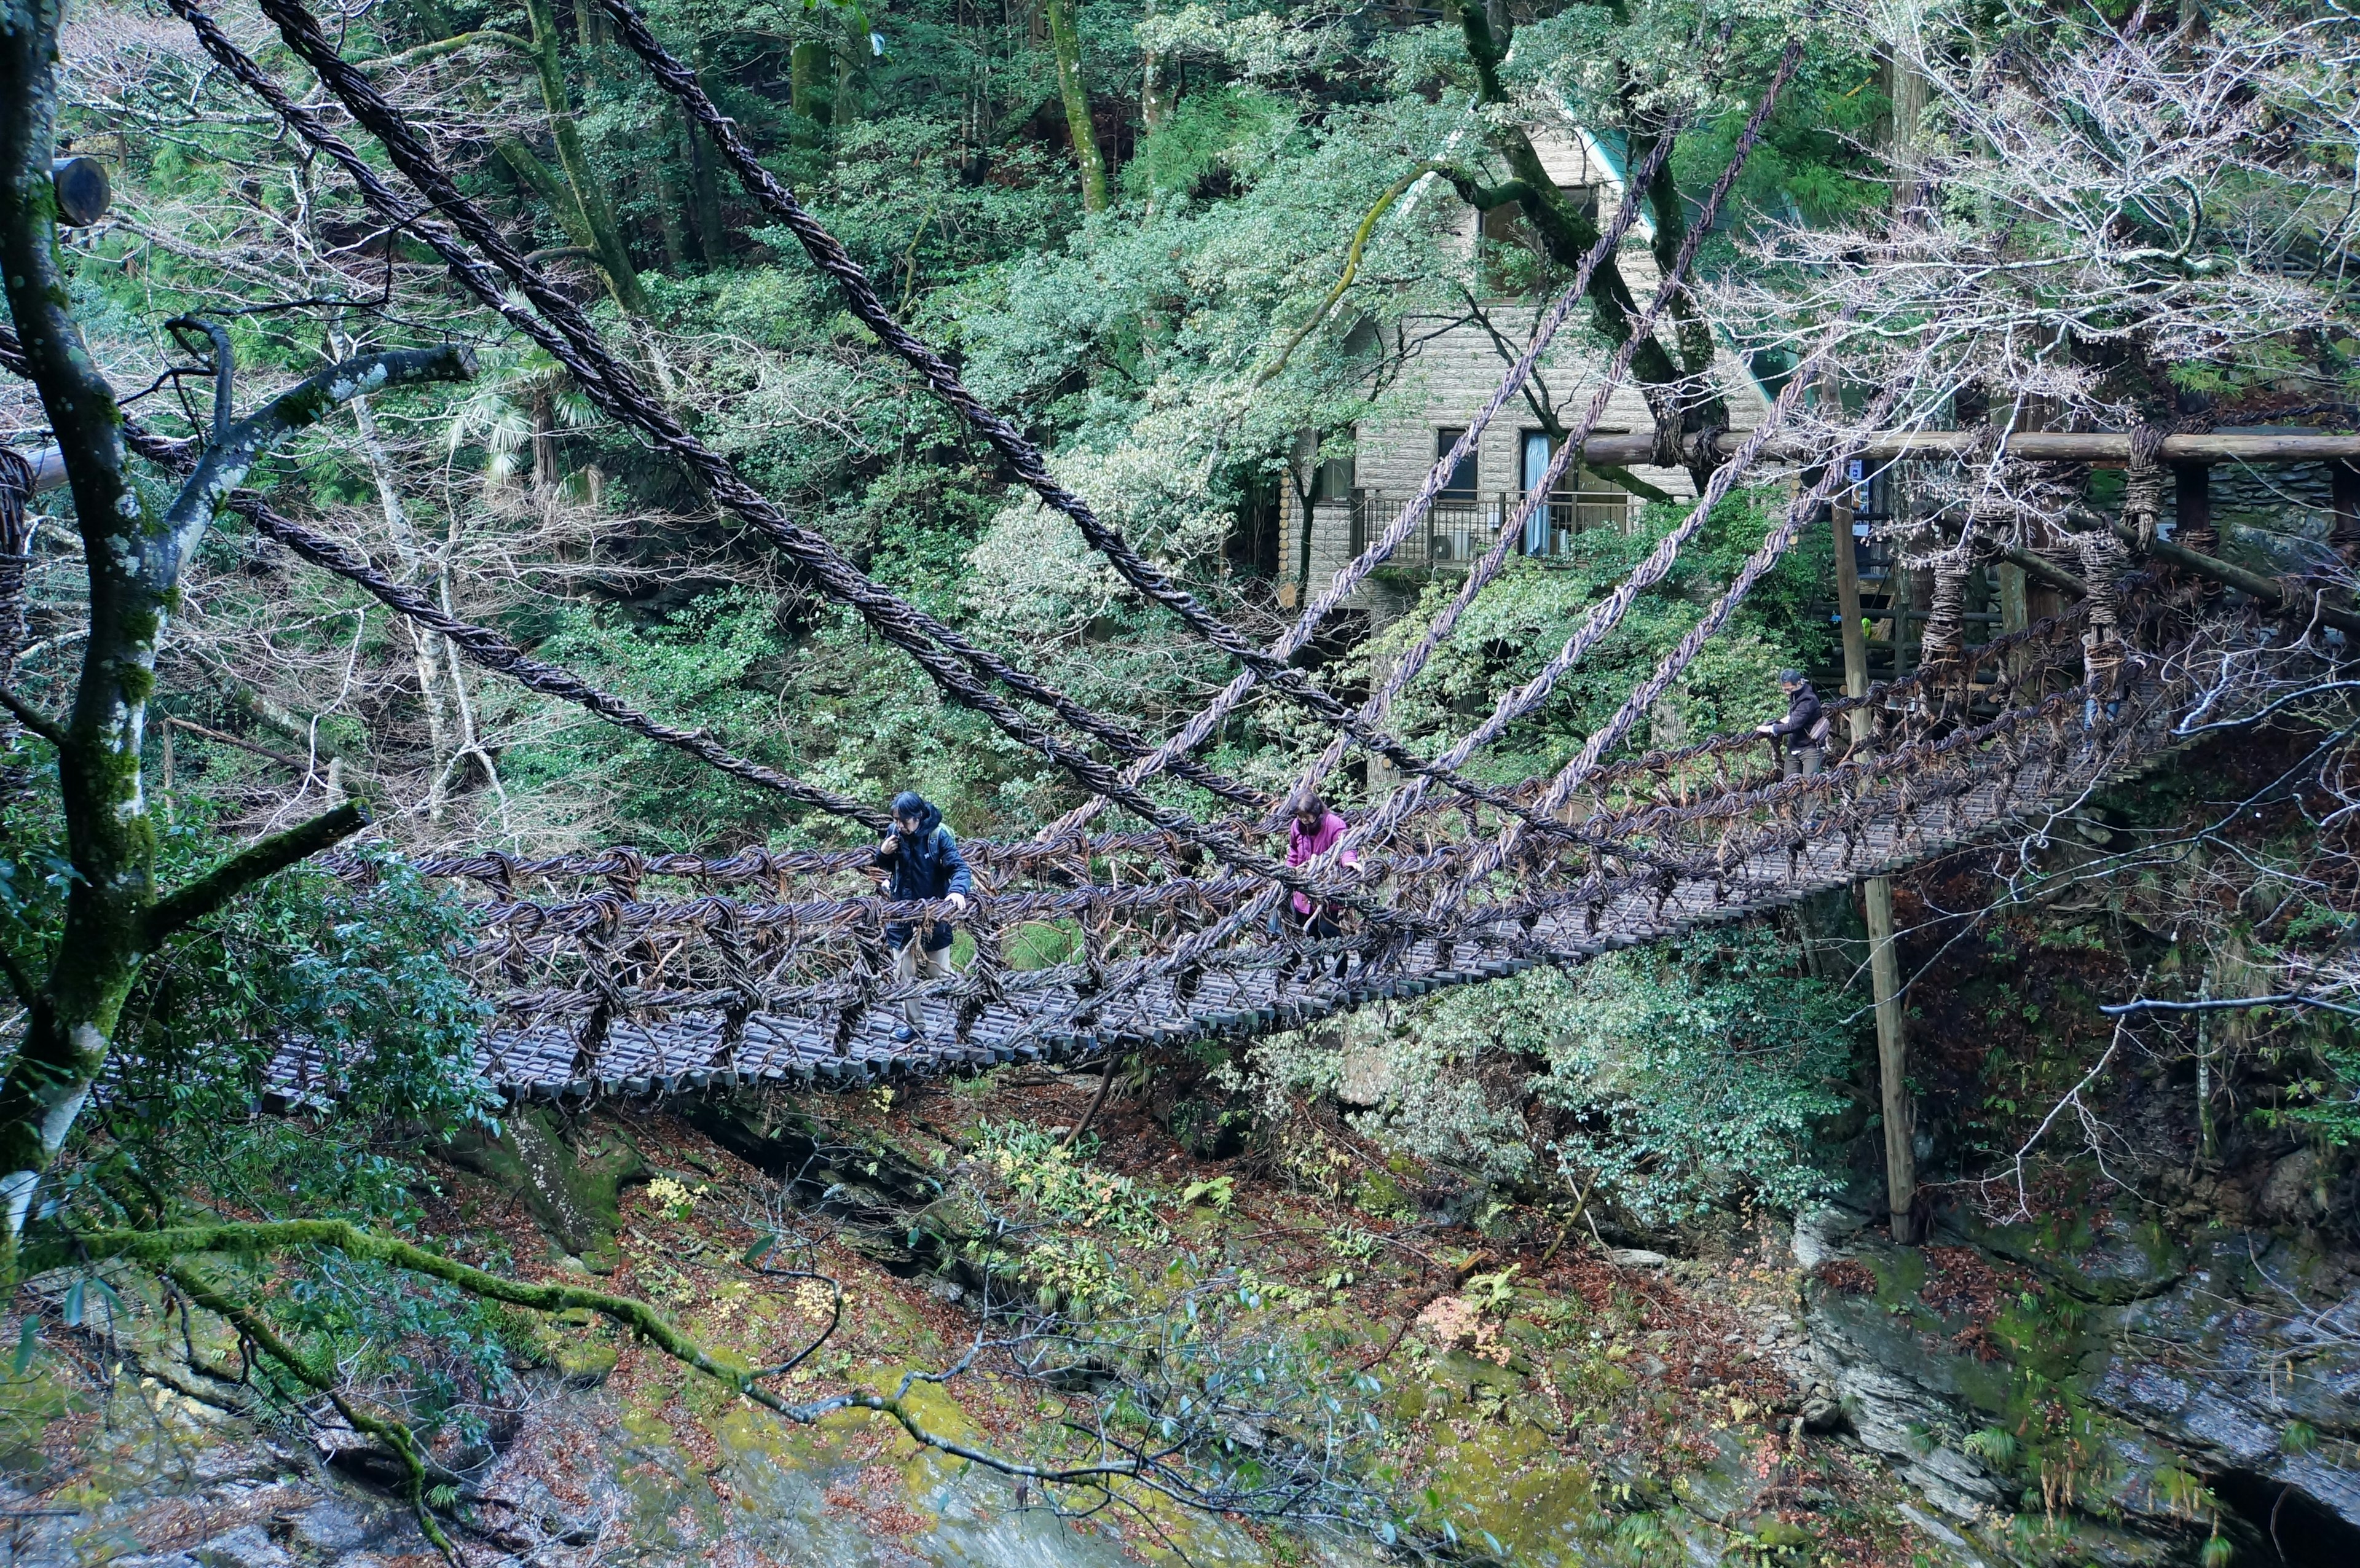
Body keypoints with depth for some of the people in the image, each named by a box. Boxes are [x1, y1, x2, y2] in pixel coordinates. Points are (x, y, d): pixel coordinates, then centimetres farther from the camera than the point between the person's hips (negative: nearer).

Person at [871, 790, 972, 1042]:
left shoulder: (938, 835, -17)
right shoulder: (894, 833, -4)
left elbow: (959, 867, -22)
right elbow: (883, 867, 12)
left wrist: (957, 890, -43)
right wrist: (883, 853, -13)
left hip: (934, 916, -4)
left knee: (939, 973, 3)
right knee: (903, 974, 9)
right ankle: (914, 1024, 22)